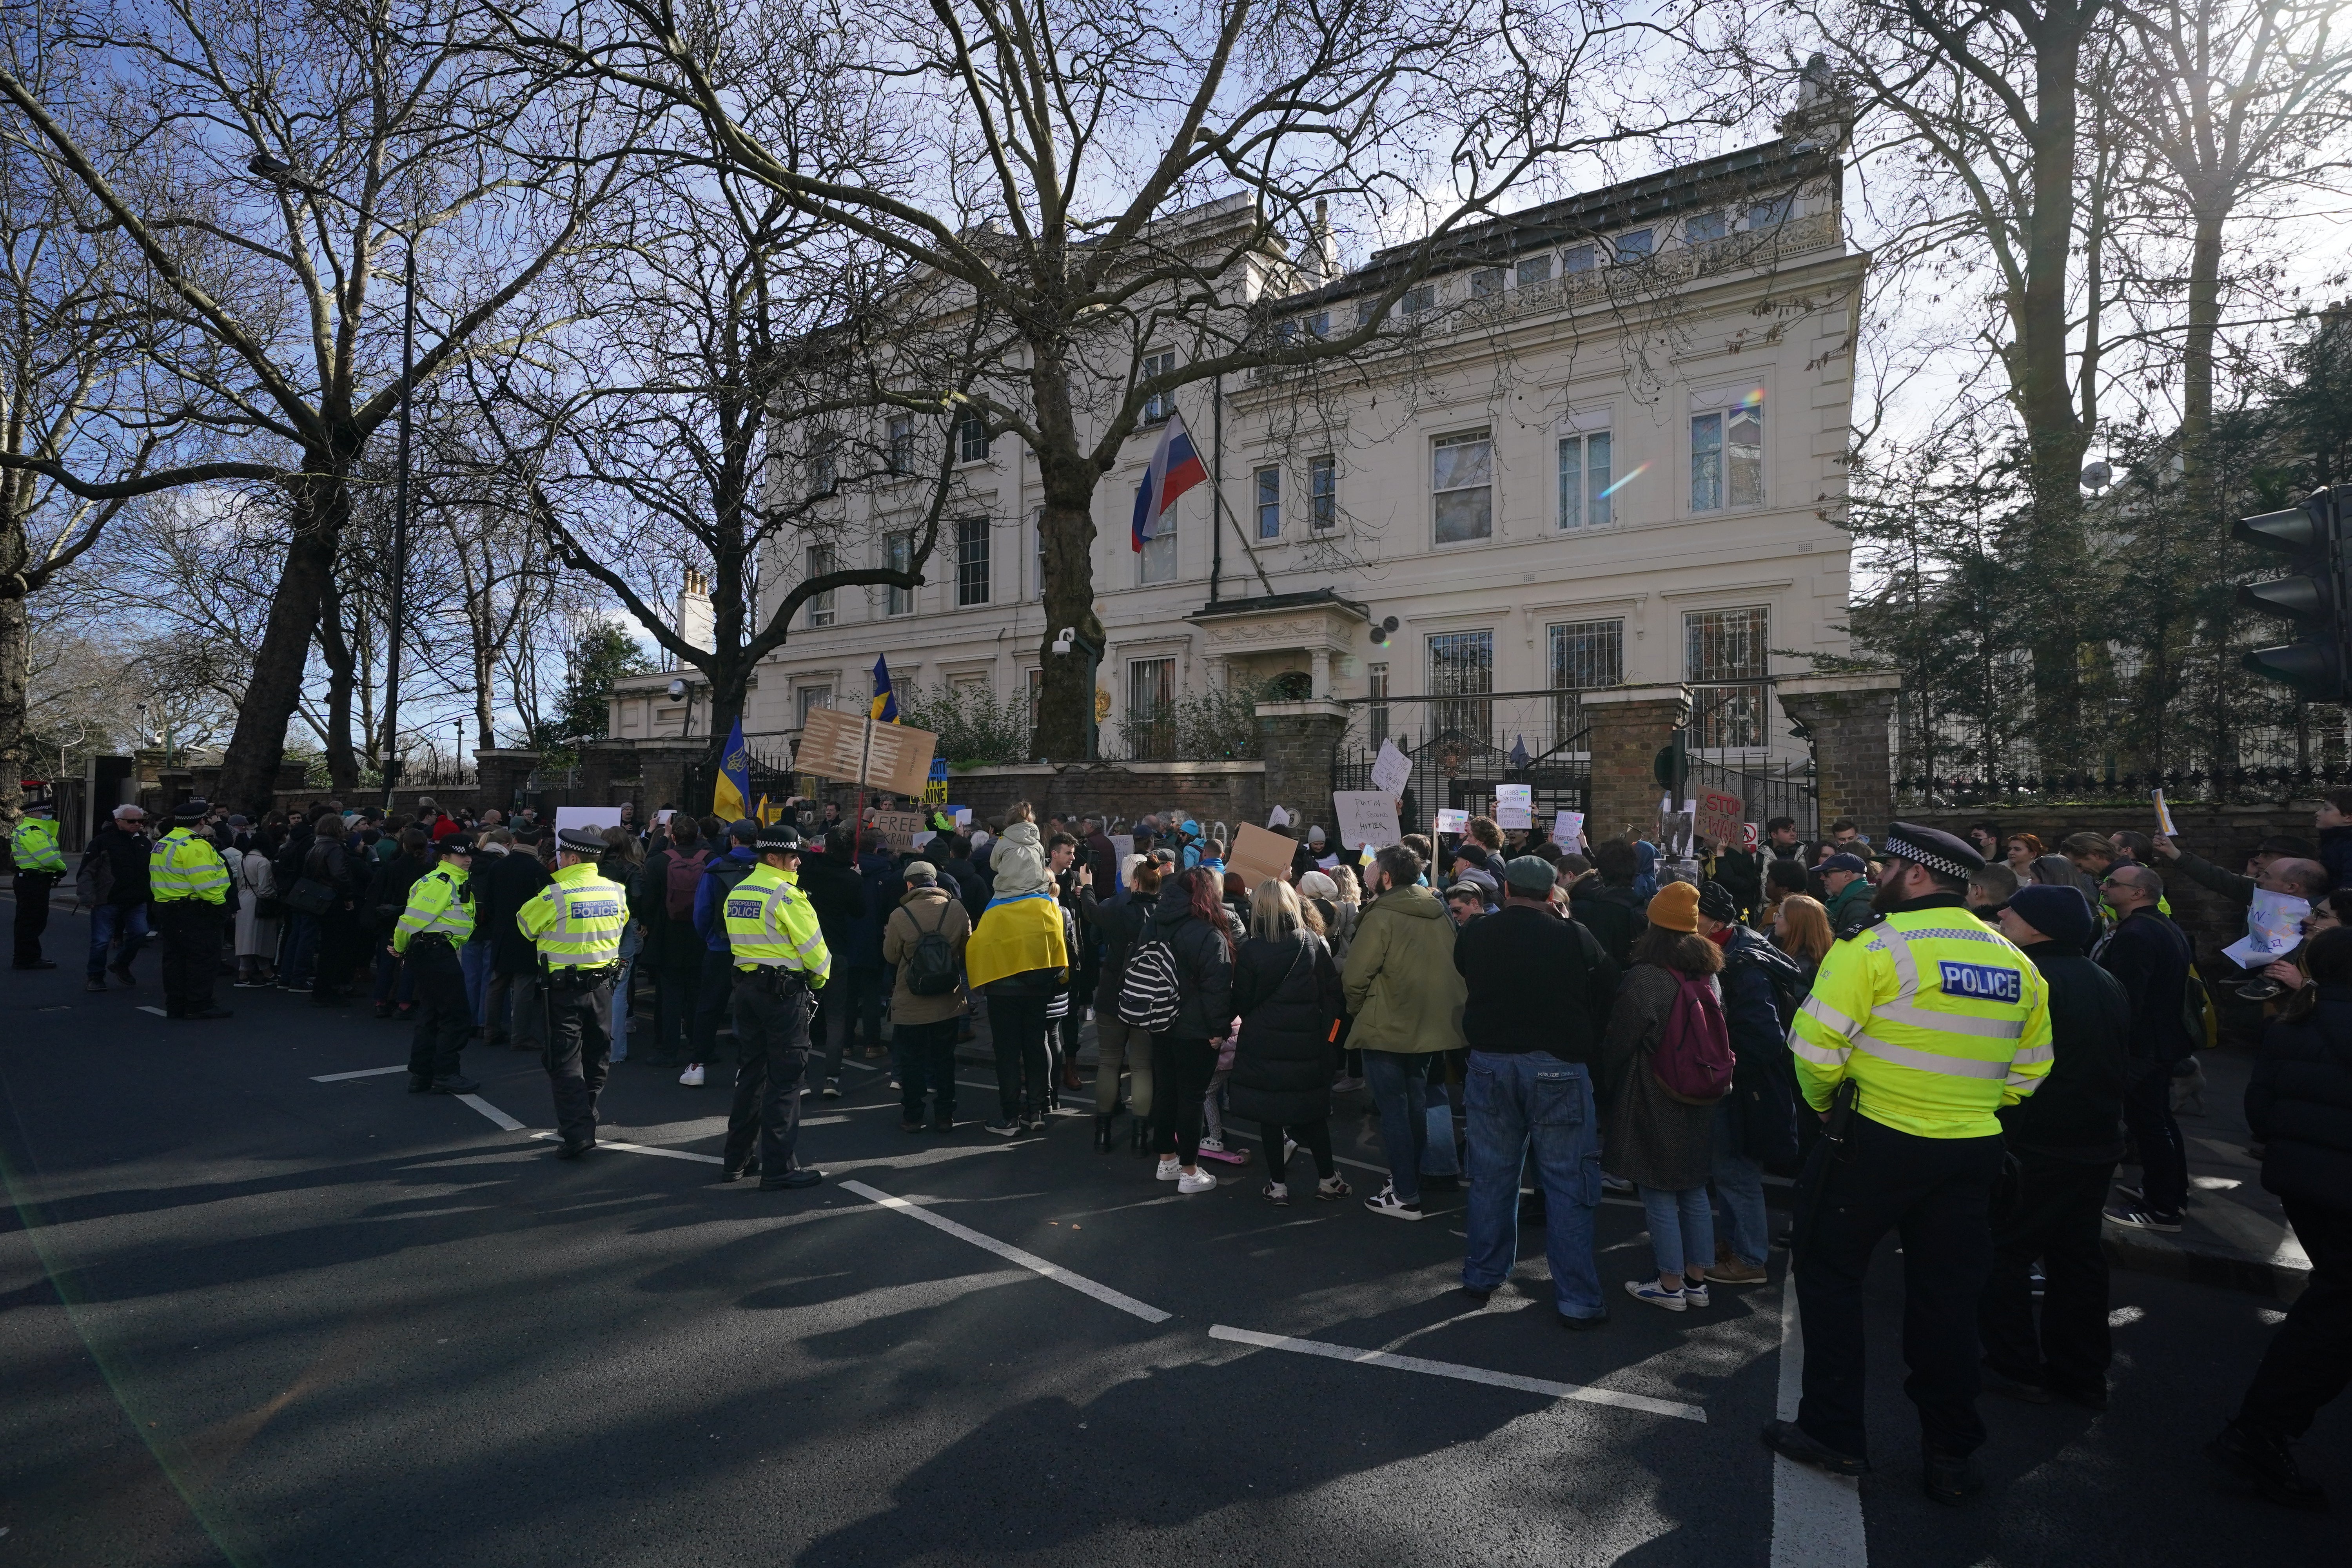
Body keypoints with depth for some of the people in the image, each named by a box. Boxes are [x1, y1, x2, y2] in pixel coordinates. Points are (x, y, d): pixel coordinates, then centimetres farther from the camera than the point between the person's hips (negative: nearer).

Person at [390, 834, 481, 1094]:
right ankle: (445, 1075, 0)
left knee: (431, 1017, 15)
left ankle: (421, 1076, 21)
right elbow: (414, 917, -17)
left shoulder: (458, 882, 19)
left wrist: (403, 948, 17)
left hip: (438, 955, 11)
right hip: (435, 954, -11)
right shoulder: (440, 881, -13)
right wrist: (401, 948, -3)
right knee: (457, 1016, -6)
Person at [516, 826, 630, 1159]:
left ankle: (578, 1132, -6)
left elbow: (525, 923, 1)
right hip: (602, 985, 5)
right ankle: (584, 1117, 31)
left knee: (565, 1060, 0)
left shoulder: (556, 894, -15)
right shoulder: (616, 891, 0)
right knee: (597, 1056, 17)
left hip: (564, 988, -5)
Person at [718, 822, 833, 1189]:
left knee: (751, 1072, 17)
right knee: (785, 1077, -2)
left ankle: (736, 1159, 24)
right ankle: (779, 1167, 3)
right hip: (785, 991, -8)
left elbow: (736, 939, 14)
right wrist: (819, 978, 6)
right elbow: (813, 945, -12)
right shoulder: (786, 894, -15)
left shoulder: (735, 893, 10)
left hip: (746, 986, 8)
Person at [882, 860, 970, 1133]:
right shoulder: (957, 910, -9)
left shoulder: (899, 916, -15)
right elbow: (967, 948, 3)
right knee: (944, 1060, 15)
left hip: (910, 1006, -2)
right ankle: (945, 1116, 20)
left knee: (911, 1061, 13)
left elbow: (891, 957, -3)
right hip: (948, 1004, 2)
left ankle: (912, 1116, 21)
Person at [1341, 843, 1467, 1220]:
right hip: (1430, 1028, 7)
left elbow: (1355, 977, -17)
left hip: (1387, 1031, -7)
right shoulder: (1439, 914, 4)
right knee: (1416, 1103, 19)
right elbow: (1454, 969, 11)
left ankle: (1405, 1196, 6)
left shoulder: (1381, 917, -17)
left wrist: (1358, 1008, 2)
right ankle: (1411, 1178, 32)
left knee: (1393, 1108, 2)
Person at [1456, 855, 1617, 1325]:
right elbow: (1608, 993, -1)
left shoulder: (1474, 937, -1)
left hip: (1490, 1062, 3)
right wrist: (1588, 1048, 11)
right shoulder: (1575, 938, -8)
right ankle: (1578, 1300, 10)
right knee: (1567, 1184, 5)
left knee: (1491, 1176, 15)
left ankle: (1482, 1276, 28)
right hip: (1558, 1068, -3)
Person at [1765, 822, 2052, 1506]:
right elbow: (2030, 1068, 13)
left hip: (1874, 1142, -5)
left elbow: (1816, 1046, -18)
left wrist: (1823, 1102, 0)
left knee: (1830, 1277, 12)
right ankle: (1951, 1455, 26)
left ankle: (1834, 1433, 19)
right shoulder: (2016, 962, 7)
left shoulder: (1875, 945, -14)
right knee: (1947, 1299, 15)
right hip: (1974, 1153, 6)